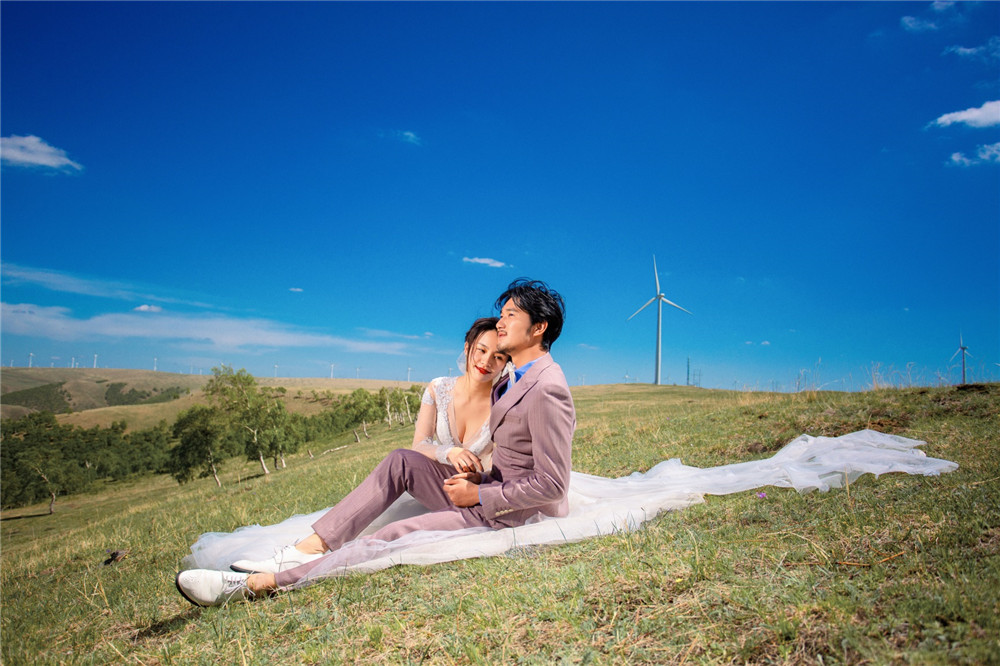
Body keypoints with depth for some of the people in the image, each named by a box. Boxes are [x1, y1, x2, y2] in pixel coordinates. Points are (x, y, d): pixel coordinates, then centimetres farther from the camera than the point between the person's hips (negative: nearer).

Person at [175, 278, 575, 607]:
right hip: (489, 492, 9)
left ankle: (258, 584, -15)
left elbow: (551, 484, -23)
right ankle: (309, 549, -7)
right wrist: (479, 476, -2)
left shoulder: (547, 390, -23)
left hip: (511, 515, -9)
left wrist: (479, 495, -16)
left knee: (396, 536, -19)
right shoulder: (512, 379, 9)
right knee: (402, 461, -1)